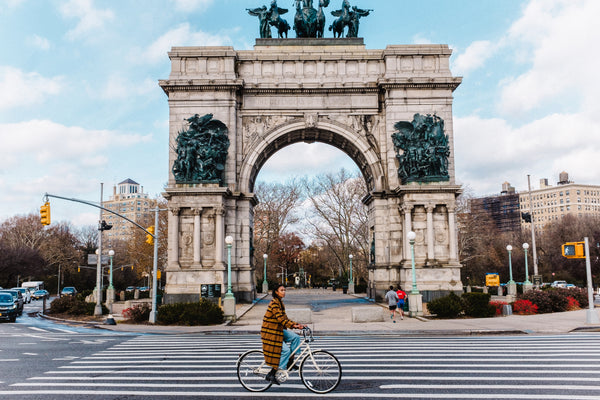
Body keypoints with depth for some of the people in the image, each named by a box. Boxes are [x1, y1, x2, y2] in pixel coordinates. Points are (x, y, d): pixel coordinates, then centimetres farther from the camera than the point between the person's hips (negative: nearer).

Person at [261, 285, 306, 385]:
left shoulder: (280, 303, 12)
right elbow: (280, 318, -27)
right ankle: (271, 374, -5)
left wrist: (297, 324, 1)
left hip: (279, 330, 9)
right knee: (285, 350, -13)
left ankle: (290, 362, 6)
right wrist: (293, 326, -32)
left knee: (295, 337, -3)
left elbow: (285, 318, 12)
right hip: (270, 331, -9)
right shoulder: (274, 303, -18)